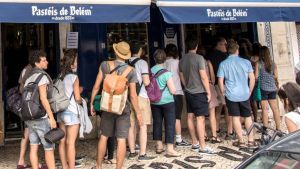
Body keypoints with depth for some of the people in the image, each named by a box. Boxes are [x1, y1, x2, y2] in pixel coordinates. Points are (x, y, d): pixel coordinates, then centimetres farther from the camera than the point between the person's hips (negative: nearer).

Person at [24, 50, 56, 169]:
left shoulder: (28, 79, 13)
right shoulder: (41, 76, -12)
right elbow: (43, 98, -21)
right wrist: (52, 118, -19)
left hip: (30, 118, 8)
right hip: (41, 118, -8)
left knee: (34, 148, 8)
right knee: (49, 148, 0)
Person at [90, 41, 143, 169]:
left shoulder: (105, 65, -6)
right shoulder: (131, 71, -9)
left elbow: (96, 86, -3)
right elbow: (133, 96, -8)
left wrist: (92, 103, 9)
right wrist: (138, 113, 2)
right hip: (123, 108, -2)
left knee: (104, 136, 17)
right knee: (121, 140, 2)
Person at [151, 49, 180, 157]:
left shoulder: (150, 71, -2)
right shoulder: (166, 73, -15)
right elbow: (173, 90, -14)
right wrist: (173, 88, 7)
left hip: (154, 102, 5)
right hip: (167, 102, -5)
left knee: (157, 123, 13)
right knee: (170, 124, 1)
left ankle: (159, 146, 24)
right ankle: (170, 149, 0)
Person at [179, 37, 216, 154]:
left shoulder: (182, 60, 7)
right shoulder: (199, 58, -13)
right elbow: (203, 77, -15)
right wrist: (208, 92, -8)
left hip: (188, 92, 7)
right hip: (199, 92, -7)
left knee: (190, 117, 11)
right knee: (200, 118, -6)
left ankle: (194, 143, 21)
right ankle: (203, 147, -4)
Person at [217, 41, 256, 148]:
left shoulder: (223, 64, -3)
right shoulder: (246, 62, 1)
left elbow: (220, 81, -5)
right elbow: (252, 78, 1)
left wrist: (223, 93, 9)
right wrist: (250, 91, 12)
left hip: (231, 94, -1)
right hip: (244, 94, 1)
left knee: (236, 117, 6)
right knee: (248, 116, 12)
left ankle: (241, 141, 10)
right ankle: (251, 140, 14)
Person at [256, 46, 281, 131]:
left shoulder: (259, 63, -7)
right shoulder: (273, 63, 4)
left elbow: (256, 76, -7)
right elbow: (276, 76, 7)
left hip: (263, 88, -4)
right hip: (272, 88, 4)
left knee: (265, 109, 0)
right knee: (275, 108, 9)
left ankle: (265, 128, 3)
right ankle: (278, 128, 15)